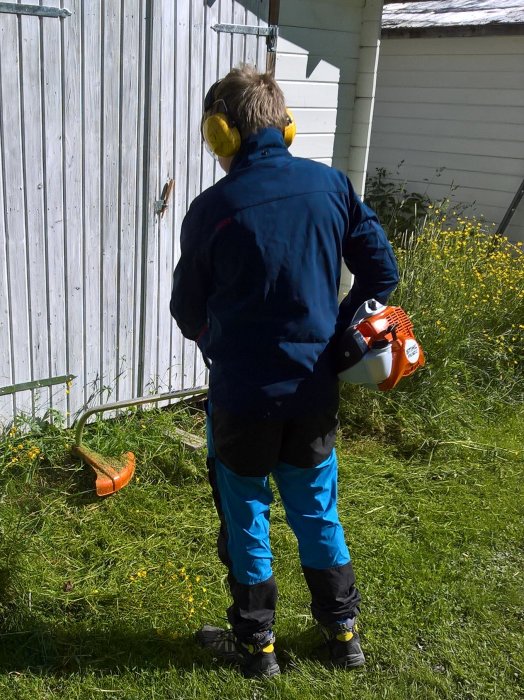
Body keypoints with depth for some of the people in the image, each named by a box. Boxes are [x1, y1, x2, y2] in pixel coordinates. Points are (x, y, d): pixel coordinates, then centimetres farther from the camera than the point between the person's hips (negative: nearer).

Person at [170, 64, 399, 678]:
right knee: (317, 512, 20)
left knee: (245, 519, 15)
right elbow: (381, 273, 0)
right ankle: (342, 632, 35)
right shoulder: (330, 185, -4)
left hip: (242, 396, -3)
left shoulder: (212, 209, -14)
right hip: (315, 391, 4)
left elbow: (187, 311, -3)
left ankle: (256, 643, 31)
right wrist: (332, 334, 11)